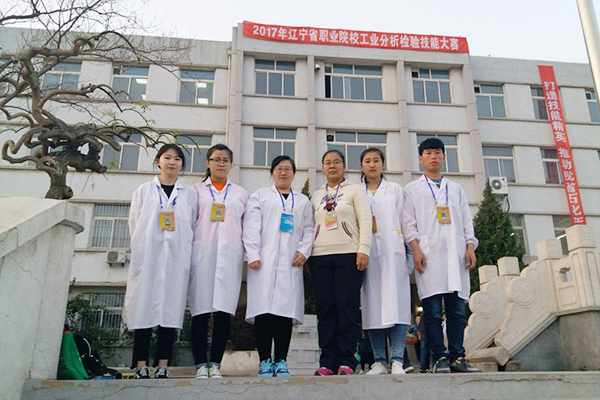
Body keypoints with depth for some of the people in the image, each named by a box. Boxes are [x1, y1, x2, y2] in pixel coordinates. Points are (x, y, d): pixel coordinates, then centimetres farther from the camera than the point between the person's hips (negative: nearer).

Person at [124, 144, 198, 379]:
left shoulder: (189, 194, 14)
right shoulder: (144, 191, 14)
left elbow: (194, 226, 10)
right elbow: (134, 225, 11)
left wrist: (184, 250, 1)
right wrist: (140, 252, 2)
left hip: (176, 258, 0)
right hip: (148, 257, 0)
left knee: (170, 310, -2)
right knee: (144, 308, -3)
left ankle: (163, 367, 3)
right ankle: (141, 367, 3)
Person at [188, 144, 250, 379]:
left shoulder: (241, 194, 19)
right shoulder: (197, 190, 15)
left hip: (230, 255, 1)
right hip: (202, 253, -1)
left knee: (224, 311, -4)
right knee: (201, 311, -4)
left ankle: (215, 364, 4)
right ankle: (200, 364, 3)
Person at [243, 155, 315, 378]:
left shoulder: (303, 201, 24)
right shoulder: (260, 196, 17)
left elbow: (309, 229, 15)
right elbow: (251, 226, 5)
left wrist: (304, 251, -3)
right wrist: (253, 255, -7)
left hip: (290, 264, 2)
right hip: (264, 262, -2)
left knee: (286, 310, -4)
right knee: (263, 309, -9)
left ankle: (281, 361, 1)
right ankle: (265, 361, -3)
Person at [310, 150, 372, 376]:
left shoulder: (354, 190, 11)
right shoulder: (316, 196, 21)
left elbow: (365, 220, 2)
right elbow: (310, 227, 20)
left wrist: (364, 250, -9)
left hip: (348, 255, -3)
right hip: (320, 256, 3)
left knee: (347, 307, -7)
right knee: (325, 309, 0)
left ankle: (346, 362, -1)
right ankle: (327, 362, 4)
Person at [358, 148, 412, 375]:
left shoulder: (395, 190, 17)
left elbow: (404, 222, 11)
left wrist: (409, 253, 1)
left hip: (392, 252, 0)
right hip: (367, 253, 1)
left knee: (396, 303, -9)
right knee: (372, 306, -2)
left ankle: (397, 361, -6)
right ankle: (379, 361, 3)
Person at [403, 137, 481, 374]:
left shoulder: (456, 189, 23)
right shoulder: (412, 189, 14)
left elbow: (467, 221, 17)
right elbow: (409, 222, 5)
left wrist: (470, 247, 4)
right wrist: (416, 249, -8)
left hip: (456, 254, 3)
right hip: (429, 254, -3)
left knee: (457, 309, 1)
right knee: (433, 310, -5)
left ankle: (457, 357, 7)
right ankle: (440, 358, 0)